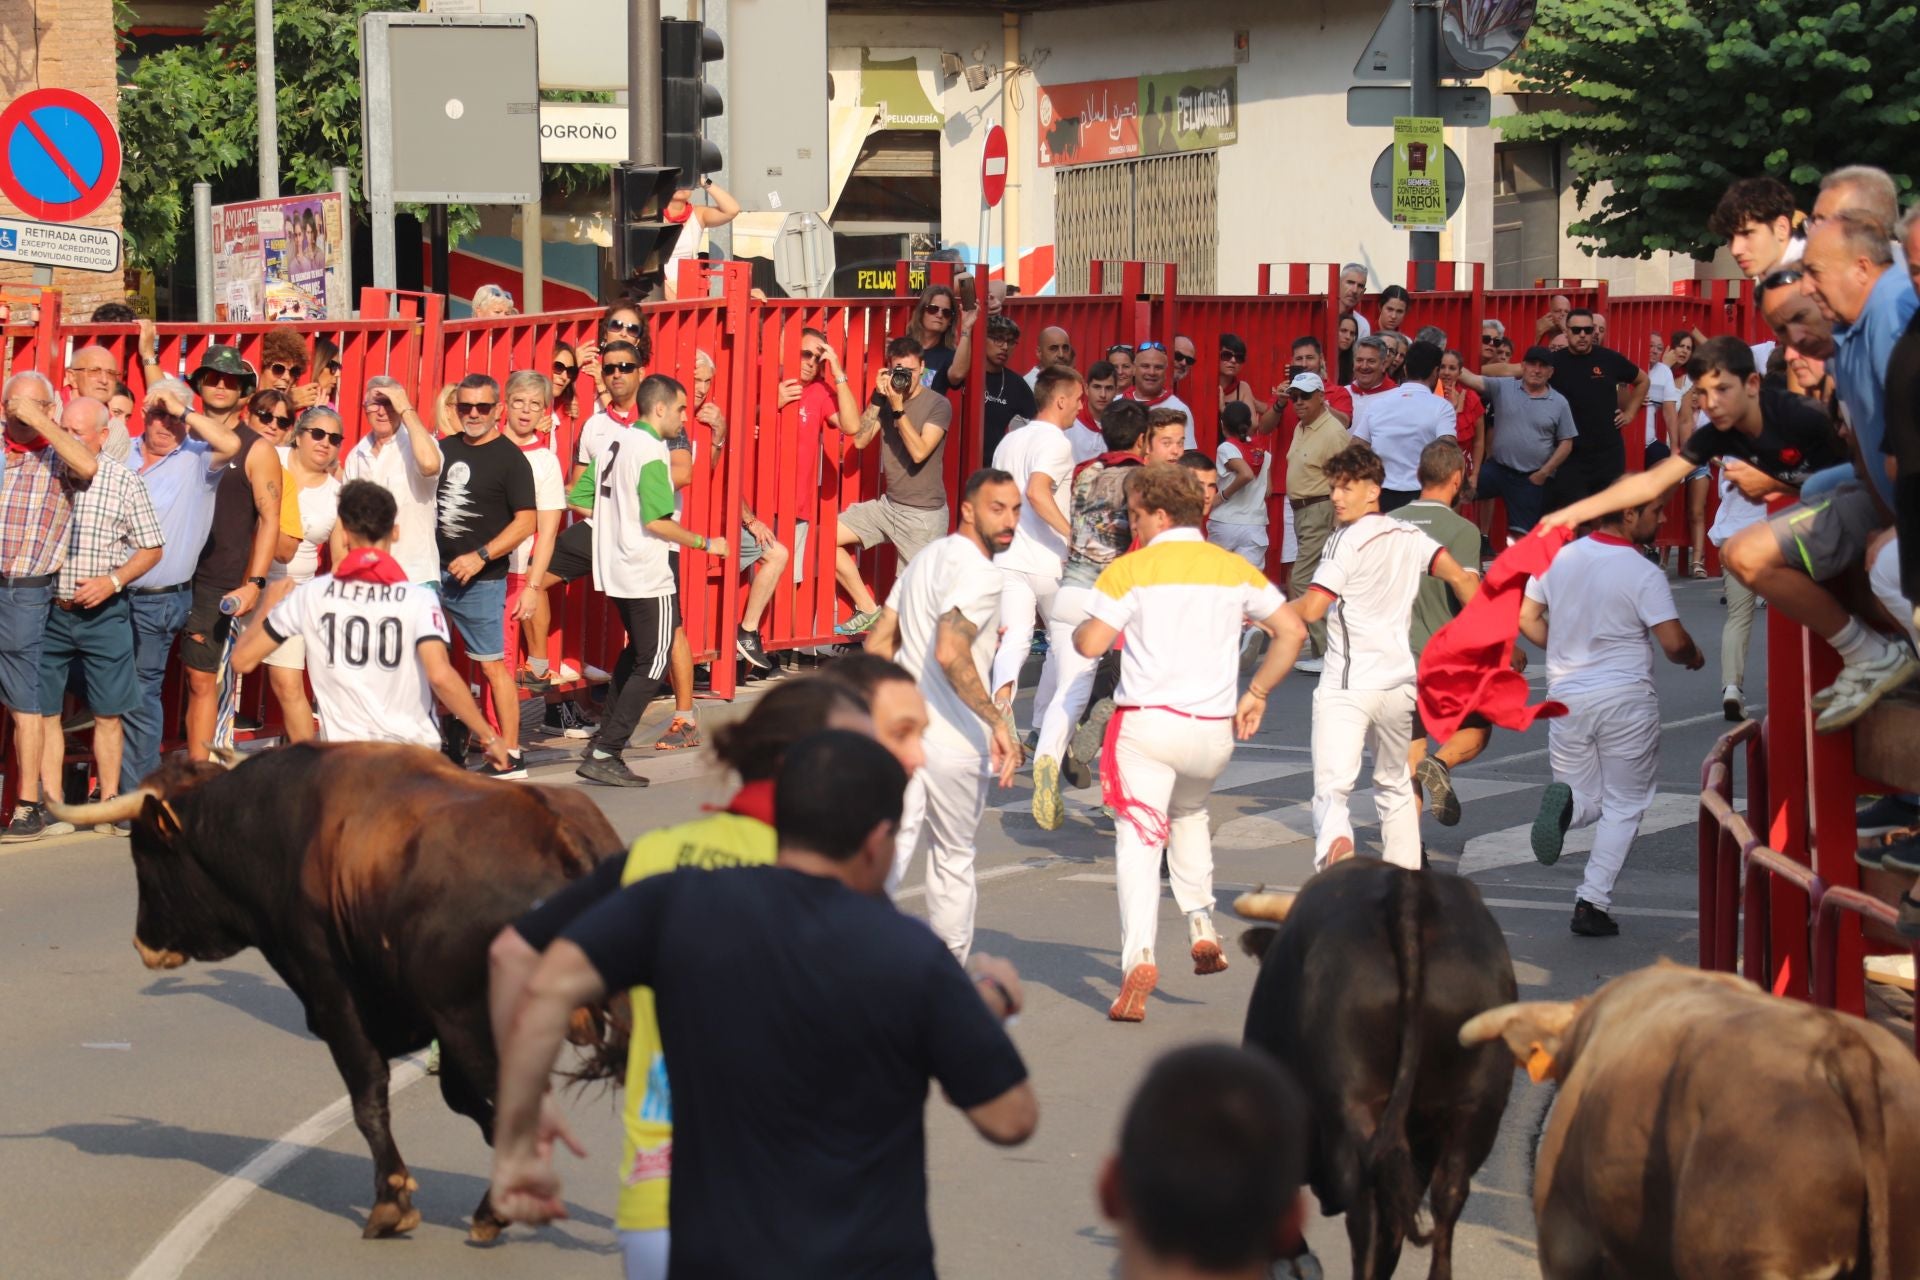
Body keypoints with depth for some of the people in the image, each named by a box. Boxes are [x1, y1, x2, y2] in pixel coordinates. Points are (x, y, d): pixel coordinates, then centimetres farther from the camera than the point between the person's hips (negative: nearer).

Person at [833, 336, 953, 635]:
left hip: (924, 514, -6)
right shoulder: (887, 399, 6)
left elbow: (919, 452, -21)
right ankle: (868, 610, 7)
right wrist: (878, 397, -11)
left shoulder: (938, 405, -11)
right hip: (888, 504, 6)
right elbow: (860, 439, -4)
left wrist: (898, 409, -22)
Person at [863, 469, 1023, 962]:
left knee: (888, 849, 1)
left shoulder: (926, 560, 14)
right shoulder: (978, 573, -15)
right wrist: (998, 723, -25)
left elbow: (877, 643, 18)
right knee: (953, 860, 10)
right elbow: (951, 654, -28)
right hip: (953, 738, -6)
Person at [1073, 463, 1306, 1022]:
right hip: (1215, 730, 4)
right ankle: (1202, 927, 19)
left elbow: (1091, 643, -11)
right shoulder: (1233, 568, 9)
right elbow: (1292, 631, 6)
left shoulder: (1129, 569, -5)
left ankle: (1139, 956, -23)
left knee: (1138, 840, -5)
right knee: (1189, 813, 31)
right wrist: (1256, 694, 11)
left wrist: (1077, 628, 12)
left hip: (1147, 721, -4)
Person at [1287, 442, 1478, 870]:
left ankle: (1335, 840, -43)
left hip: (1347, 684, -6)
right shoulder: (1409, 537, 8)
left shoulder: (1346, 541, -10)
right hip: (1399, 683, 6)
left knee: (1331, 785, -14)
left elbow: (1311, 609, -15)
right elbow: (1460, 578, 1)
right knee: (1395, 784, 24)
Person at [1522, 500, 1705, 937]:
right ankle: (1592, 903, 0)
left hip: (1567, 695, 4)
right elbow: (1673, 642, -15)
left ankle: (1565, 804, -19)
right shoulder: (1643, 574, -13)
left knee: (1589, 801, 18)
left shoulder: (1559, 556, 2)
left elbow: (1526, 618, 9)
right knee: (1623, 806, 10)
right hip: (1626, 698, -4)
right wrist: (1693, 657, 7)